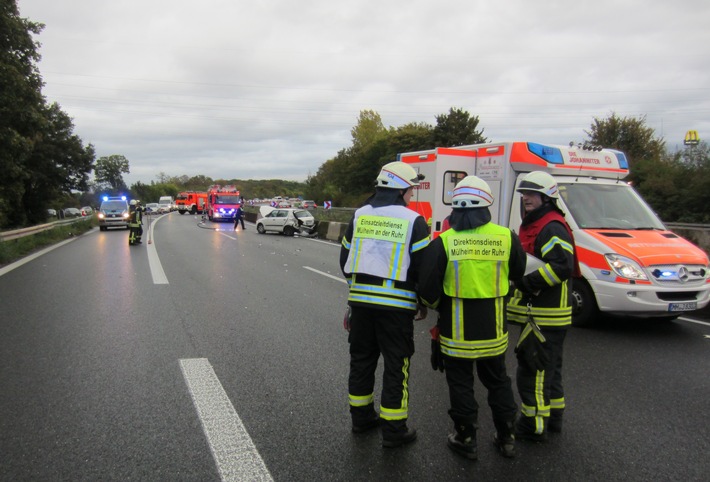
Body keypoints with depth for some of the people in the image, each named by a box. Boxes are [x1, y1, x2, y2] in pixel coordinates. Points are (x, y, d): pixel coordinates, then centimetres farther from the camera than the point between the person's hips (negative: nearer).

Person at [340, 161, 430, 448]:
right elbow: (422, 267, -9)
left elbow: (345, 260, 11)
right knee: (396, 368, 6)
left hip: (360, 301, 5)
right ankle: (393, 430, 14)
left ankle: (361, 417, 31)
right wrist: (424, 303, 5)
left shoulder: (360, 216, 6)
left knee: (361, 360, 18)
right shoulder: (413, 221, -8)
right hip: (397, 304, -5)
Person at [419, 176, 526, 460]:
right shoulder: (506, 238, -7)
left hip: (456, 332, -3)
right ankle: (506, 437, 33)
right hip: (493, 331, 3)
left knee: (461, 384, 13)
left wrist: (435, 305, 8)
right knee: (498, 381, 20)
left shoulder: (444, 242, -14)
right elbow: (519, 274, 10)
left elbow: (428, 290, -14)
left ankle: (465, 439, 23)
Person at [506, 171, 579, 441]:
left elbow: (562, 266, -27)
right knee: (548, 368, 20)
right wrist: (521, 281, 10)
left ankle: (534, 426, 4)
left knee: (533, 370, -5)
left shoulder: (552, 227, -16)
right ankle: (553, 416, 34)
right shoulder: (532, 225, 18)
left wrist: (527, 283, -25)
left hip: (546, 315, -11)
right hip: (539, 312, 11)